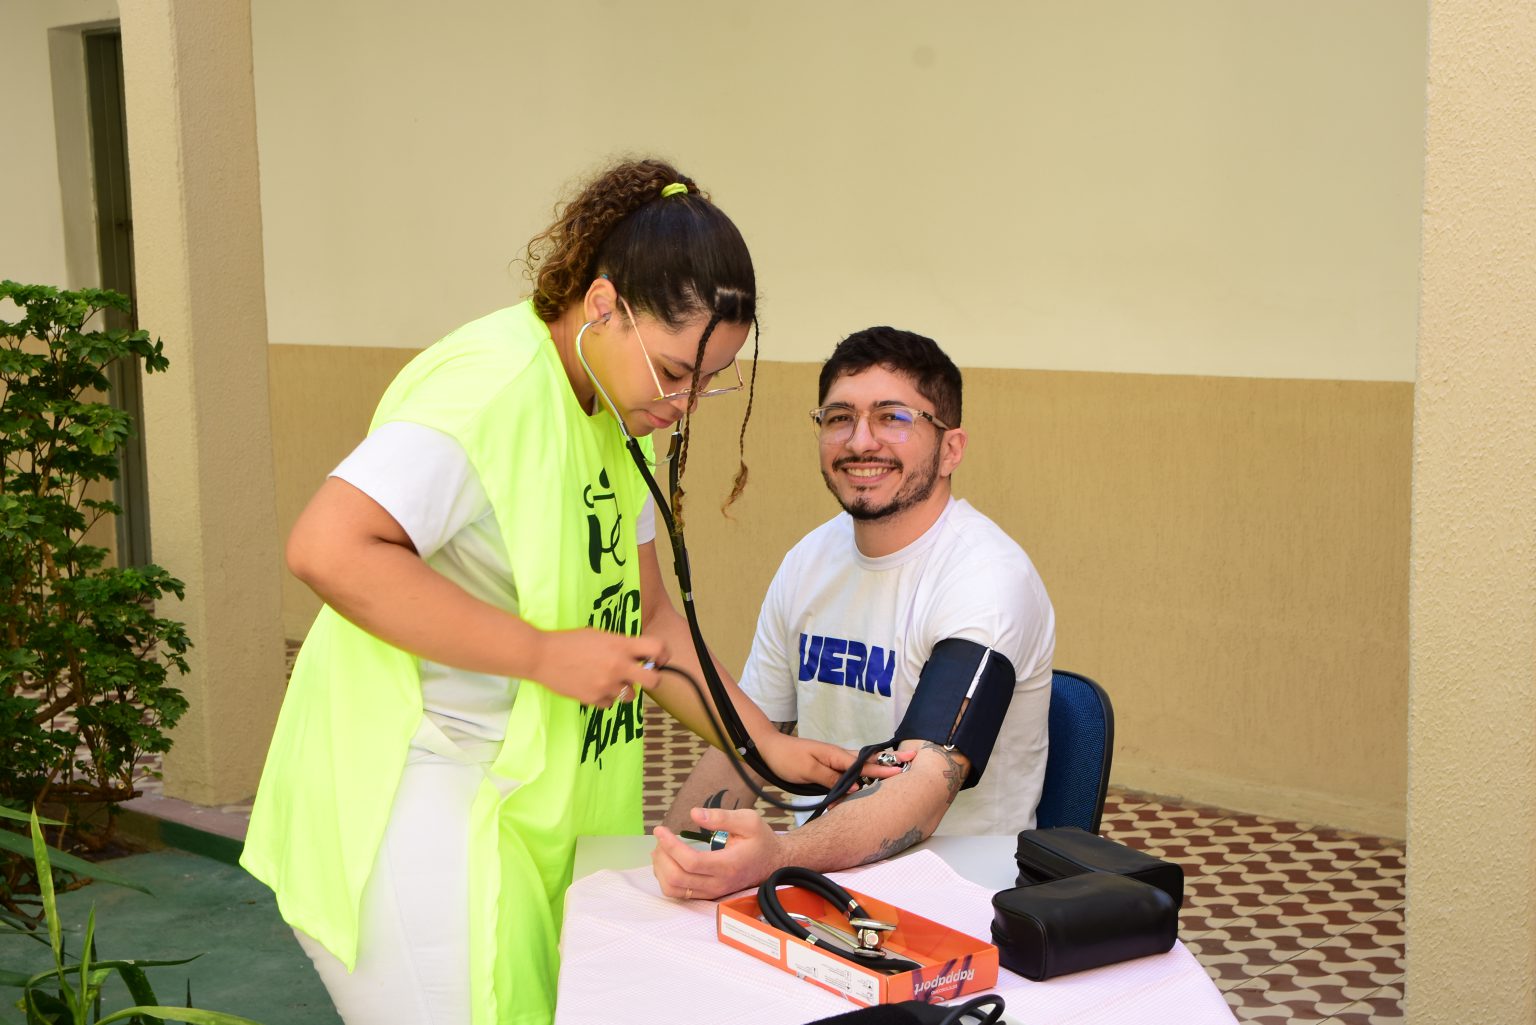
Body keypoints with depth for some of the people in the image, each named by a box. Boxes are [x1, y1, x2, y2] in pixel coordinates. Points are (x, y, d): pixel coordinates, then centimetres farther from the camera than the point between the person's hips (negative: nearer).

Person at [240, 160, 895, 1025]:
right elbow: (327, 548, -29)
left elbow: (643, 613, 16)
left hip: (529, 806, 9)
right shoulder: (492, 386, -20)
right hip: (416, 812, -9)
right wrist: (546, 655, -26)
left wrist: (767, 746, 7)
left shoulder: (620, 413, 10)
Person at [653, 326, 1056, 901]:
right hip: (823, 865, 6)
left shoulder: (989, 579, -17)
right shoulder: (810, 559, 5)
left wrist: (776, 854, -45)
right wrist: (669, 853, -6)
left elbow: (925, 791, -28)